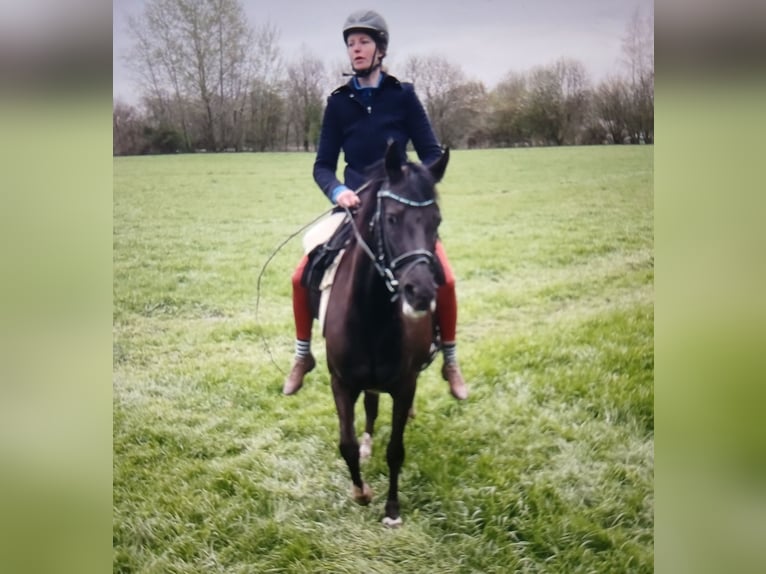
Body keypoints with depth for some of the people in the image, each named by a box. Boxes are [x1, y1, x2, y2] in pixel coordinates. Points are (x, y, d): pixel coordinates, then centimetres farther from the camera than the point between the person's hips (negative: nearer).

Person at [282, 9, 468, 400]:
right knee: (302, 277, -10)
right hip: (353, 208, 2)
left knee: (445, 279, -18)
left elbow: (432, 154, -2)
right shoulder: (339, 102, 2)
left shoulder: (403, 95, -2)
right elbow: (323, 165, -1)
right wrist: (337, 191, -22)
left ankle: (450, 362, 5)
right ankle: (303, 357, 13)